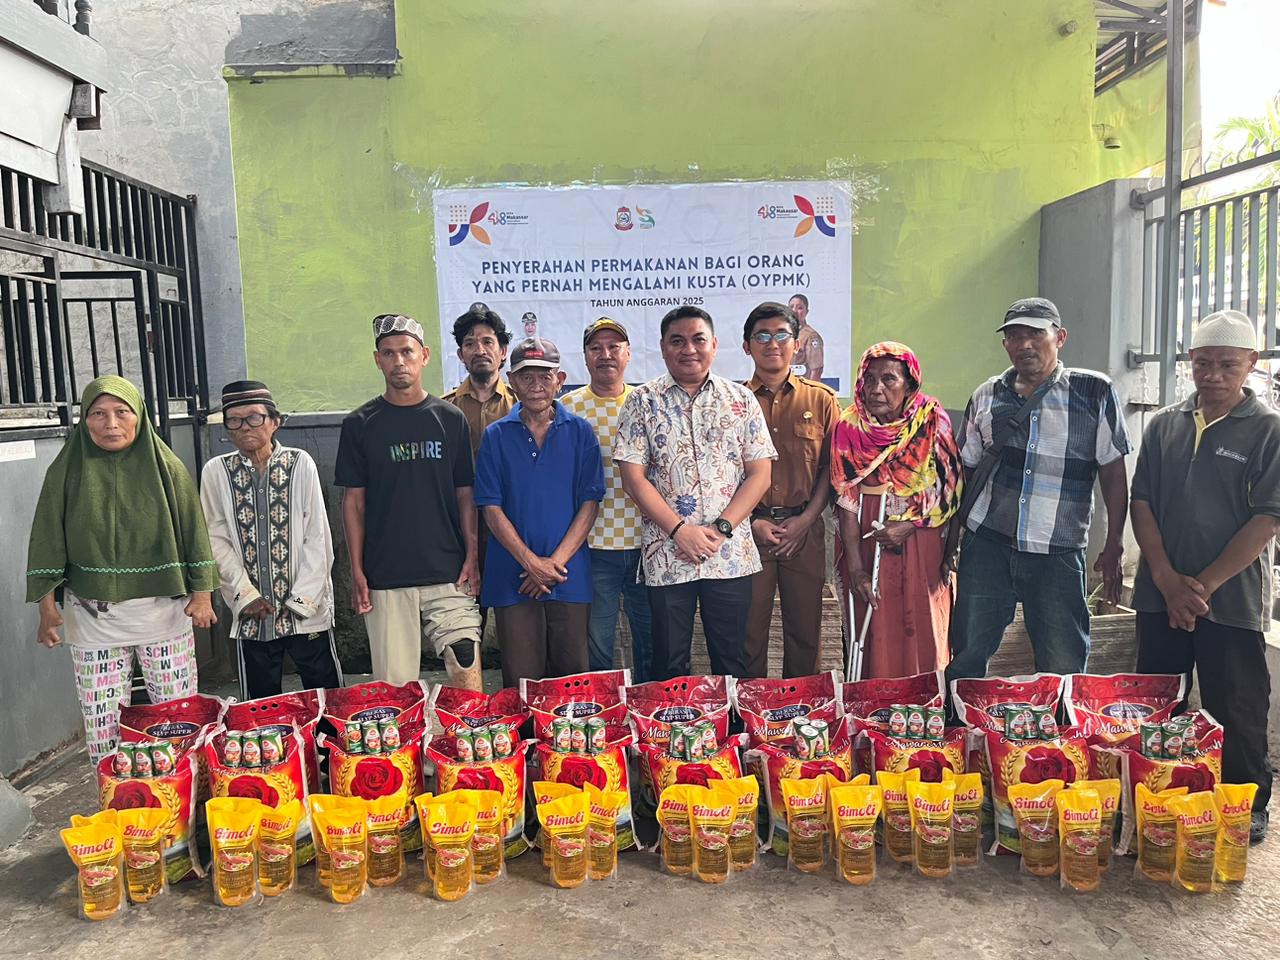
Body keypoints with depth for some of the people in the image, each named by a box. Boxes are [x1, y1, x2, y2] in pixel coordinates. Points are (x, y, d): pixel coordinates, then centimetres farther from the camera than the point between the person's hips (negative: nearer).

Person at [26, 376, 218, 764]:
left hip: (164, 610, 0)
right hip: (92, 615, 1)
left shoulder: (166, 467, 0)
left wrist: (201, 595, -1)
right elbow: (48, 542, 4)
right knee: (102, 723, 2)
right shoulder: (67, 471, 1)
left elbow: (194, 532, 3)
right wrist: (47, 608, -1)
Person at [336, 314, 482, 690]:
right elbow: (353, 500, 5)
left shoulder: (450, 418, 6)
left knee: (467, 682, -2)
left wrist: (471, 556, -1)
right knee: (395, 686, 5)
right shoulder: (360, 424, 4)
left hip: (448, 573, 0)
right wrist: (357, 571, 0)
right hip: (385, 578, 0)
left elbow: (465, 494, 8)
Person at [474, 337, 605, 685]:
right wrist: (531, 562, -10)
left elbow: (589, 503, 0)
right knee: (520, 684, 4)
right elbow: (492, 509, 0)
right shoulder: (496, 435, 4)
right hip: (513, 576, 0)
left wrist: (556, 562, -10)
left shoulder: (580, 432, 4)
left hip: (570, 575, 0)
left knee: (572, 677, 8)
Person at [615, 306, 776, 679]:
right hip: (667, 555, -1)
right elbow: (634, 478, -3)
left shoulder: (741, 400, 6)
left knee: (732, 662, 11)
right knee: (669, 666, 9)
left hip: (731, 554, 1)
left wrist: (722, 527, -10)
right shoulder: (643, 402, 3)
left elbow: (759, 474, 2)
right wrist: (679, 530, -12)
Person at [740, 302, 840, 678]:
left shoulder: (821, 399, 7)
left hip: (805, 530, 1)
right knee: (749, 630, 5)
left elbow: (832, 467, 5)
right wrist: (752, 522, -9)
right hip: (749, 529, -1)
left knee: (805, 631, 8)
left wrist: (805, 519, -6)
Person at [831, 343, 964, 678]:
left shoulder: (933, 422, -3)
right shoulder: (849, 429, -2)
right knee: (874, 638, 5)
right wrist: (855, 567, -12)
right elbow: (847, 500, -5)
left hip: (922, 546, 0)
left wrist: (909, 525, -15)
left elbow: (952, 489, -2)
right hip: (866, 543, 1)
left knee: (921, 636, 5)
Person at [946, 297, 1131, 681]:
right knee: (966, 657, 8)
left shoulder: (1094, 391, 1)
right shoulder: (986, 397, 8)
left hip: (1058, 552, -2)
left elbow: (1113, 472, 3)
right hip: (986, 543, 2)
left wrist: (1113, 547, 0)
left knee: (1063, 669, 6)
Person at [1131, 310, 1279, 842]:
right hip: (1160, 594, 4)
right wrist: (1167, 578, -8)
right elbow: (1141, 502, 4)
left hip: (1232, 599, -3)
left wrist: (1204, 584, -14)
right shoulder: (1164, 425, 7)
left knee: (1236, 714, 6)